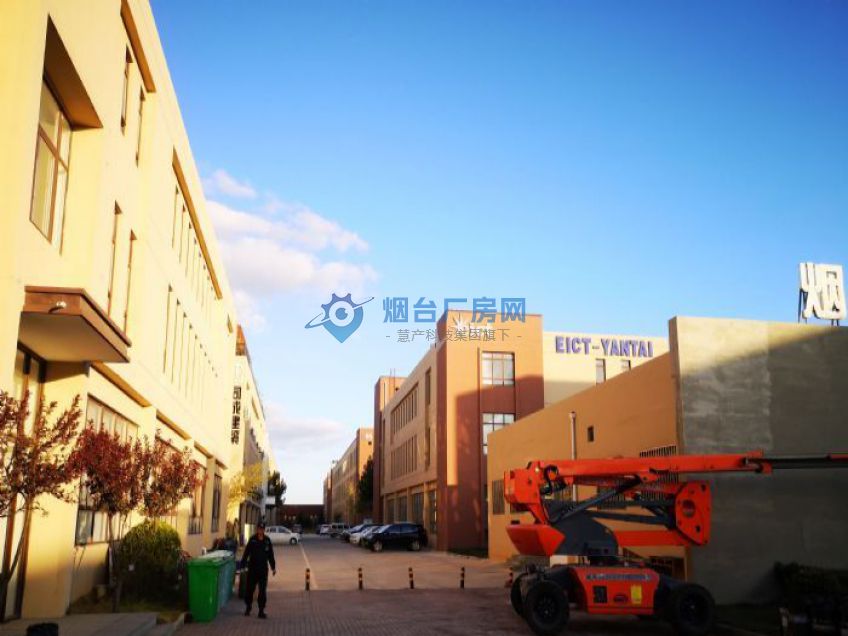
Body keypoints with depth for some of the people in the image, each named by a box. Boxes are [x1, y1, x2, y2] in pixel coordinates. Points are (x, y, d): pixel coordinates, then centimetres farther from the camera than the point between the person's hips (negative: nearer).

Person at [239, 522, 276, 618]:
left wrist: (273, 567, 9)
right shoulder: (252, 540, -3)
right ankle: (248, 608, 25)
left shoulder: (267, 541, 3)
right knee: (249, 589, 7)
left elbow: (271, 555, 10)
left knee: (263, 591, 1)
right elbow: (246, 553, -1)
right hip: (252, 569, -1)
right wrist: (242, 565, -5)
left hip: (263, 569, 1)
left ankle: (261, 611, 7)